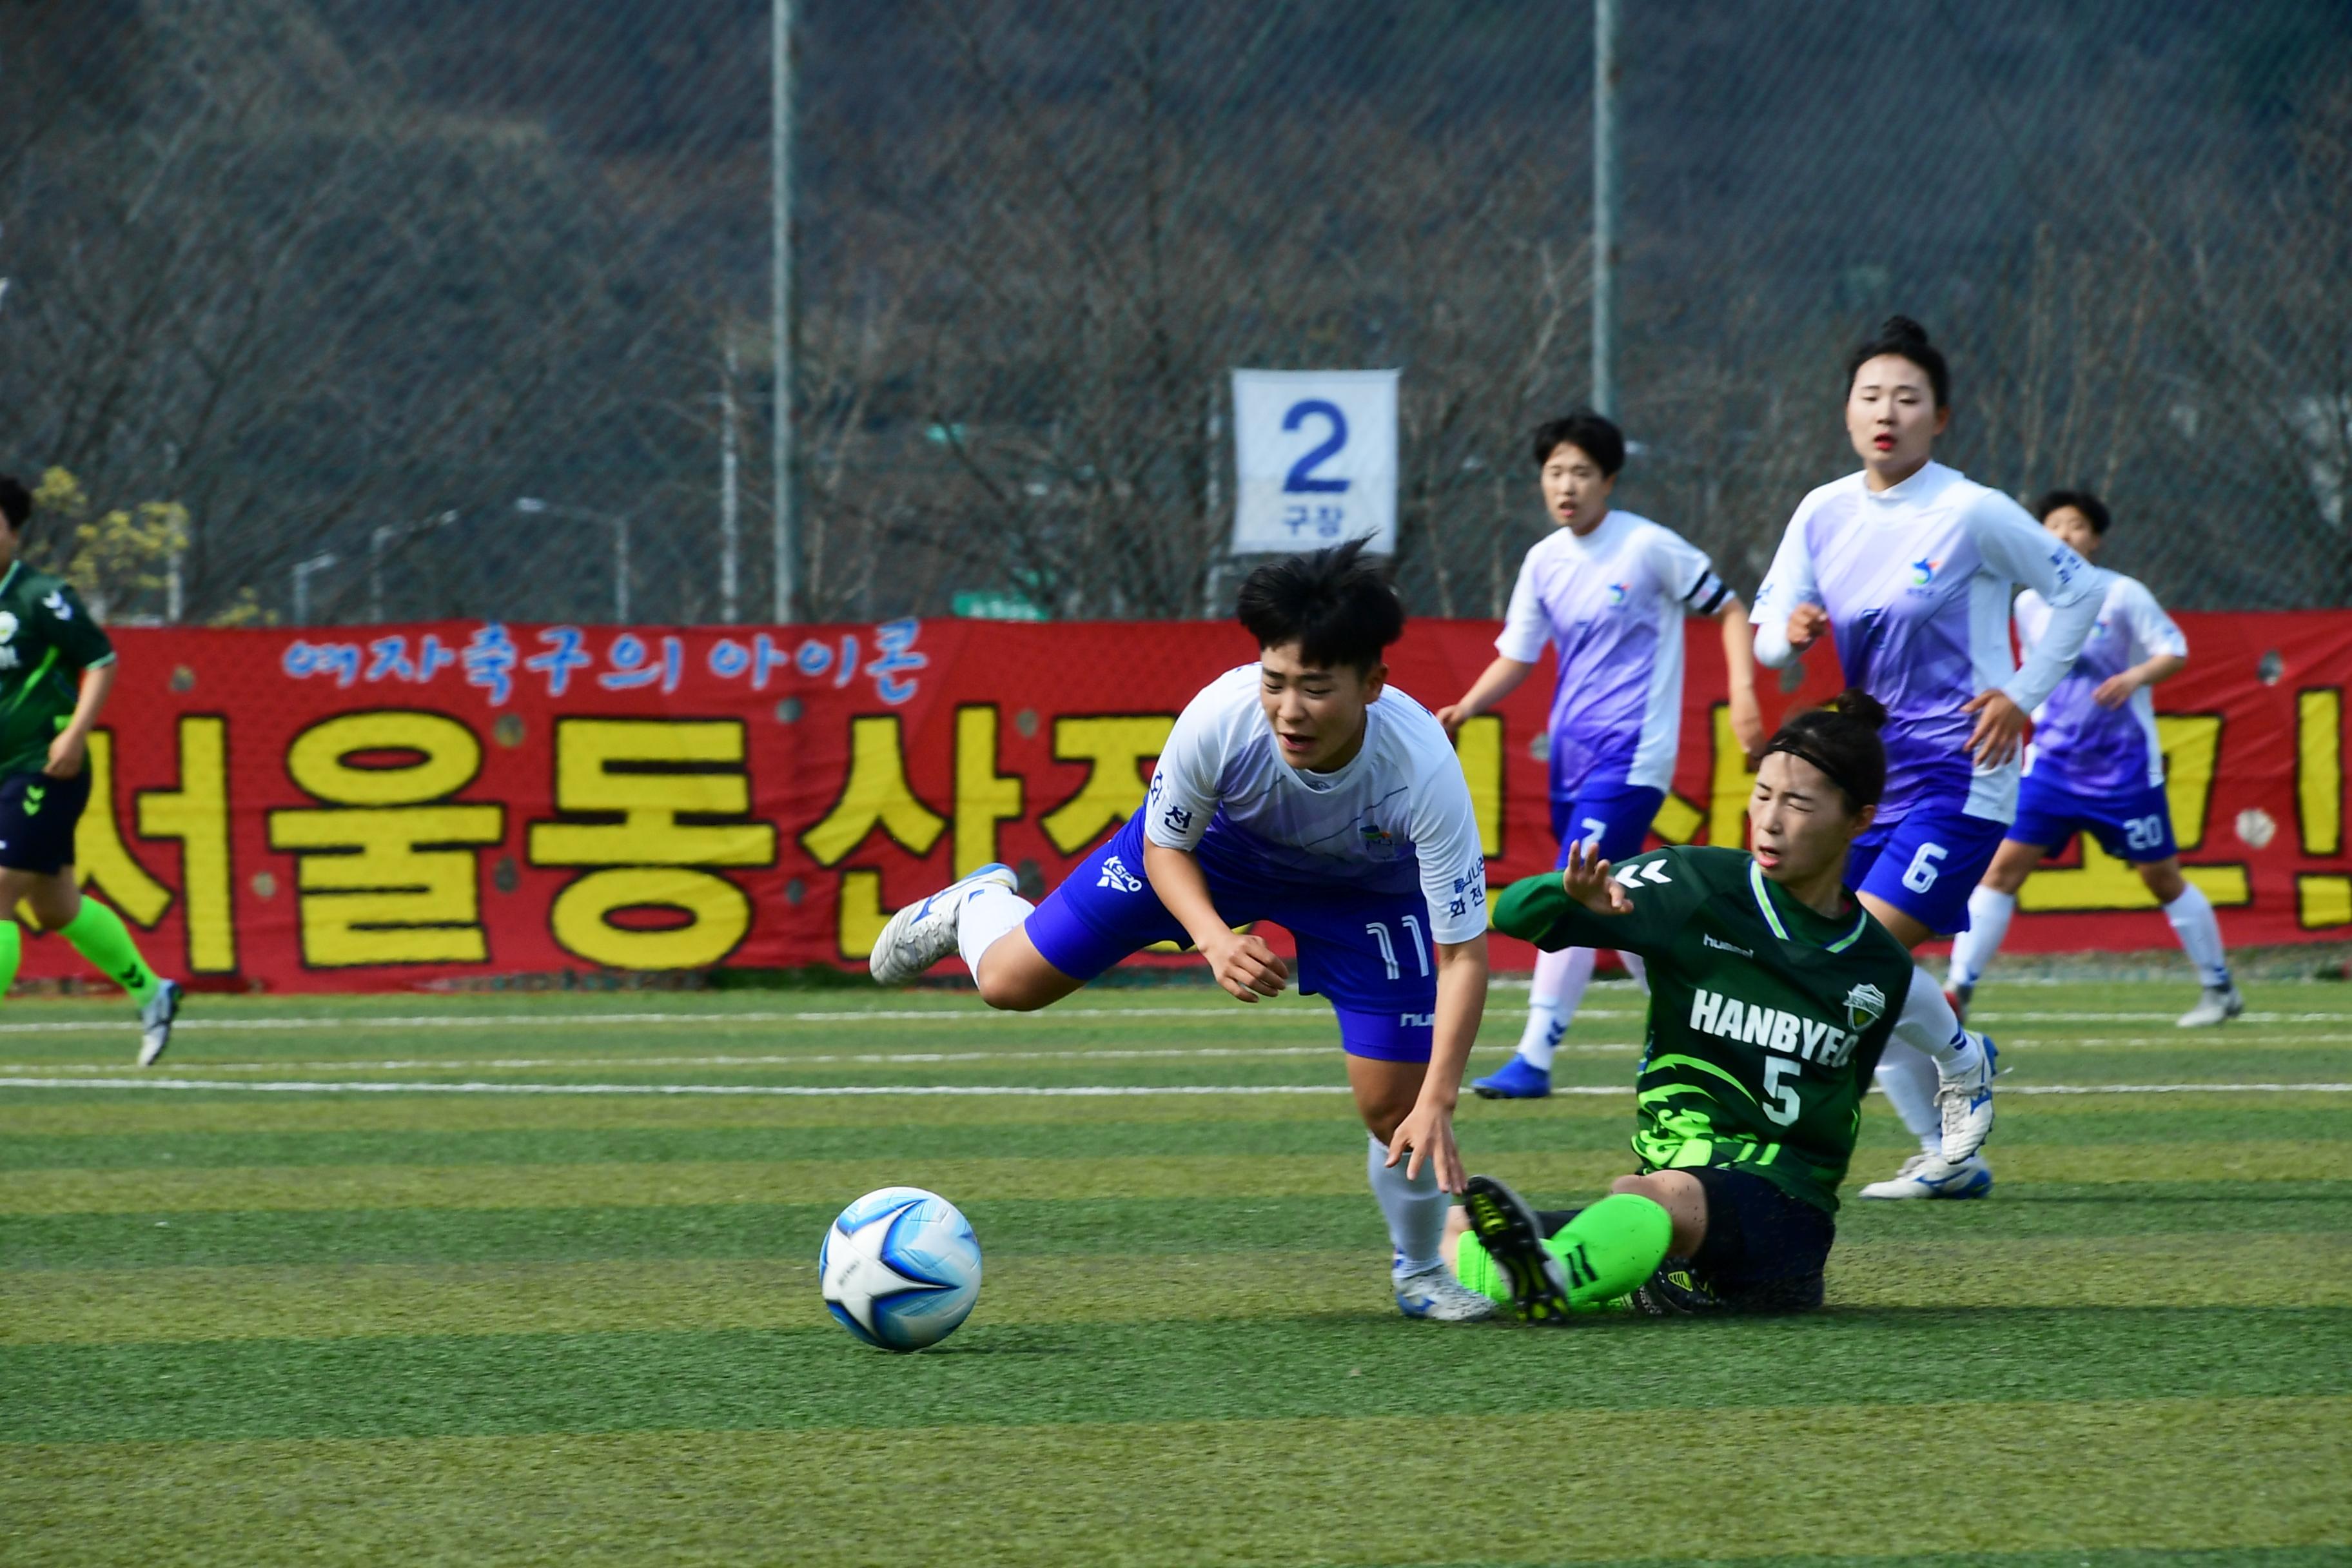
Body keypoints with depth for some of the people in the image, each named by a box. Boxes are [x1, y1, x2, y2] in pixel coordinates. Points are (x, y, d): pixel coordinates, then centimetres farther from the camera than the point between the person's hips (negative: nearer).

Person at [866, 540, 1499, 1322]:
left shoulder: (1423, 769, -42)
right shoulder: (1218, 719, -39)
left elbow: (1464, 954, -35)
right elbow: (1165, 847, -16)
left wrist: (1437, 1103, -45)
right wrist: (1215, 940, -36)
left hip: (1368, 882, -1)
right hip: (1216, 840, 1)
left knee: (1395, 1105, -11)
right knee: (1011, 980, 0)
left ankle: (1420, 1274, 22)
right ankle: (979, 906, 40)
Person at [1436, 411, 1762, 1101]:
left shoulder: (1649, 547, -9)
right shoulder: (1544, 563, 8)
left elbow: (1728, 610, -1)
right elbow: (1515, 657, 13)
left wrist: (1743, 692, -13)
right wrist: (1465, 709, -4)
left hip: (1630, 753, -7)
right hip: (1571, 753, 7)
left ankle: (1534, 1059, -17)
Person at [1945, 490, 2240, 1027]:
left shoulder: (2123, 595, -8)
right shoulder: (2029, 605, 5)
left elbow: (2175, 651, -8)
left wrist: (2136, 676, -26)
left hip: (2124, 765, -3)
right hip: (2054, 759, 3)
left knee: (2162, 877, 5)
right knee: (2004, 863, -9)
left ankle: (2220, 989, 21)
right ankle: (1958, 992, -9)